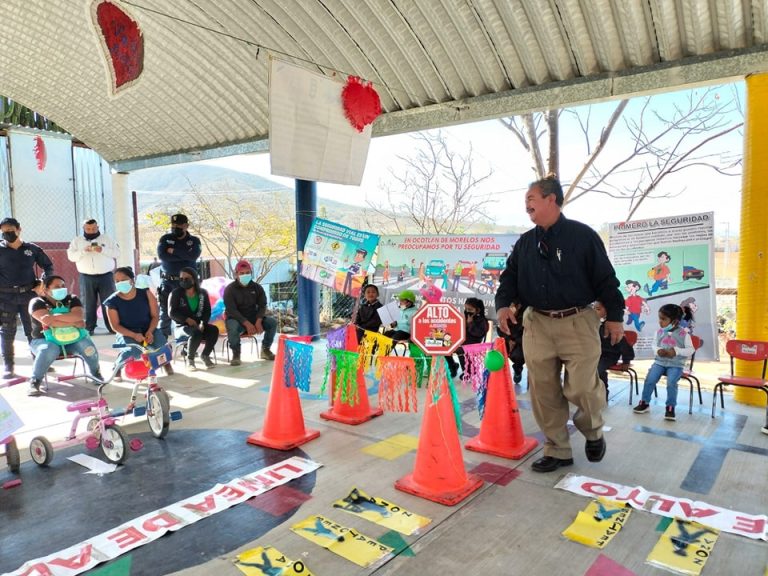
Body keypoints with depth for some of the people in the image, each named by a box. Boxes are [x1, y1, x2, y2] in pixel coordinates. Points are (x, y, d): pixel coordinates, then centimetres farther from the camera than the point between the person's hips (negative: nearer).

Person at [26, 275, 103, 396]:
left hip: (71, 340, 3)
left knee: (87, 345, -27)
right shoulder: (37, 302, -6)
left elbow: (78, 316, -17)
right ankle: (35, 382, -19)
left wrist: (54, 317, -25)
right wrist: (73, 323, -21)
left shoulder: (72, 299, 3)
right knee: (49, 349, -37)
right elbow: (47, 321, -23)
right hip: (45, 340, -2)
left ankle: (95, 373, 0)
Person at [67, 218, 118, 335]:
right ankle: (88, 328, 8)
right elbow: (71, 256, 1)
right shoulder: (77, 241, 10)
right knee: (88, 304, 2)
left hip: (105, 276, -1)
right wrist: (84, 251, -15)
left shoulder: (106, 239, 8)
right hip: (87, 278, 1)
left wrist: (103, 250, -16)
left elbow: (116, 252, -1)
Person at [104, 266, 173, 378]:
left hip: (148, 329, 1)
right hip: (127, 333, -1)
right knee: (134, 351, -33)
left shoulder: (145, 293, -6)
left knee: (160, 343, -29)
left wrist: (150, 331, -21)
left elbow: (155, 316, -3)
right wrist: (134, 335, -22)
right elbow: (115, 326, -7)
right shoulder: (113, 301, -8)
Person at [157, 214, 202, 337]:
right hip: (168, 281, 1)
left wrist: (174, 251, -9)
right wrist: (184, 255, -12)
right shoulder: (165, 238, 8)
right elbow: (162, 255, -11)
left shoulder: (194, 240, 6)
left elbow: (193, 255, -15)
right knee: (165, 311, 3)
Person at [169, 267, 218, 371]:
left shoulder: (202, 293, 7)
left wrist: (203, 323, -16)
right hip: (182, 326, -3)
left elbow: (207, 311, 4)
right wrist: (187, 319, -21)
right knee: (196, 333, -37)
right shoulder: (176, 293, -2)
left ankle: (205, 355, -7)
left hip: (199, 325, 3)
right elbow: (172, 312, -8)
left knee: (214, 330, -28)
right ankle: (190, 359, -15)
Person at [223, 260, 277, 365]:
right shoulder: (230, 289, -9)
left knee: (272, 322, -18)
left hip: (254, 317, 4)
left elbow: (262, 306, 0)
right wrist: (247, 324, -30)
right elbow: (231, 310, -17)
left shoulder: (257, 287, 3)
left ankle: (265, 350, 0)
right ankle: (236, 354, -17)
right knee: (232, 327, -39)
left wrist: (258, 321, -22)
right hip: (236, 319, -4)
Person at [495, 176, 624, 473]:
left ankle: (593, 431, 30)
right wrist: (504, 303, -5)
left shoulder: (582, 235, -3)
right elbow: (510, 276, 13)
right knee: (543, 391, 5)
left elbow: (605, 278, -2)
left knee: (581, 388, -4)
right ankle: (557, 450, 20)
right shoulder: (525, 242, 11)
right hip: (537, 324, 4)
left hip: (577, 322, -4)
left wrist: (615, 315, -2)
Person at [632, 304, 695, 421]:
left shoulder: (683, 333, -6)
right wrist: (658, 350, -9)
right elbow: (655, 345, 14)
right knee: (649, 379, -16)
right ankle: (644, 403, 3)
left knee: (671, 382, -26)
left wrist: (676, 351, -19)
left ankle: (670, 407, -8)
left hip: (676, 365, -3)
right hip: (660, 362, 3)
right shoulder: (659, 332, 3)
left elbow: (690, 350, -5)